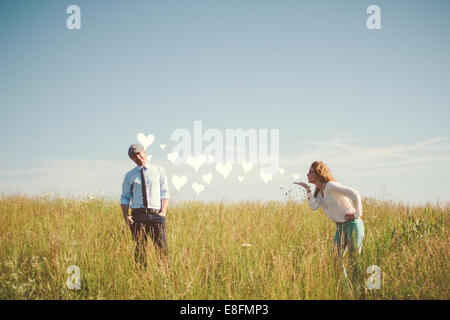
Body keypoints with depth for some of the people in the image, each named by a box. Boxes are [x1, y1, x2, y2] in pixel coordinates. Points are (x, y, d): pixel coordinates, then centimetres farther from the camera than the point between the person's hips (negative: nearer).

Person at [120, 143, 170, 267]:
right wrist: (126, 216, -3)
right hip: (138, 216, 1)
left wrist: (163, 212, -7)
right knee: (139, 250, -3)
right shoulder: (129, 176, 15)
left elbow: (165, 193, 7)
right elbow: (125, 197, 13)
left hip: (156, 215, -1)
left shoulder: (159, 170, 12)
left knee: (162, 248, -11)